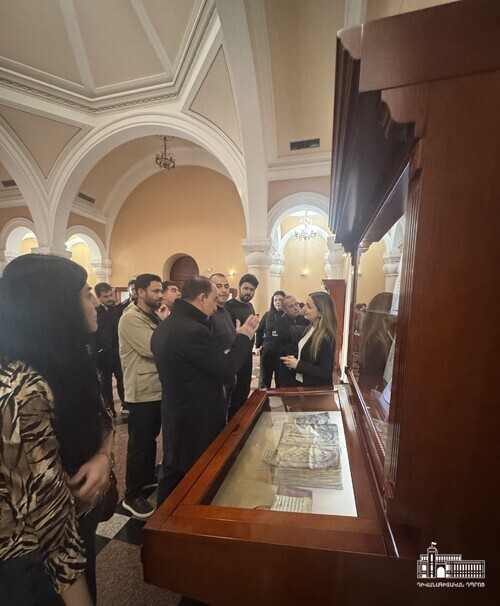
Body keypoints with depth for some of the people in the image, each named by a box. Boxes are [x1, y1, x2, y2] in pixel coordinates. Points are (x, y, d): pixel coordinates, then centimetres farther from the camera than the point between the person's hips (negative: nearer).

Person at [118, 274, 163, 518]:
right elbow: (152, 349, -27)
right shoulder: (131, 318, -17)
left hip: (158, 388, 8)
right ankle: (132, 496, 22)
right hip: (142, 391, -8)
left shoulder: (154, 317, 11)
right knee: (139, 443, 5)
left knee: (151, 438, 22)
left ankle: (148, 478, 41)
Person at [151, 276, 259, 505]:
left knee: (173, 473, 24)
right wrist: (244, 337, -10)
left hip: (175, 417, 9)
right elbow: (228, 368, -22)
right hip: (198, 420, -9)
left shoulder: (164, 327, 3)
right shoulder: (194, 330, -28)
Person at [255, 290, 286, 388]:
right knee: (264, 380, 15)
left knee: (281, 382, 12)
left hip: (283, 352, -2)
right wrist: (258, 345, 6)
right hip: (267, 351, 2)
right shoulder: (268, 315, 3)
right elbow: (259, 331, 10)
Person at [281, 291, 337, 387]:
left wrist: (298, 365, -22)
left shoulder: (326, 337, -23)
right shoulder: (310, 329, 3)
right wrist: (293, 359, -4)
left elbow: (326, 372, -24)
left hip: (317, 389, -8)